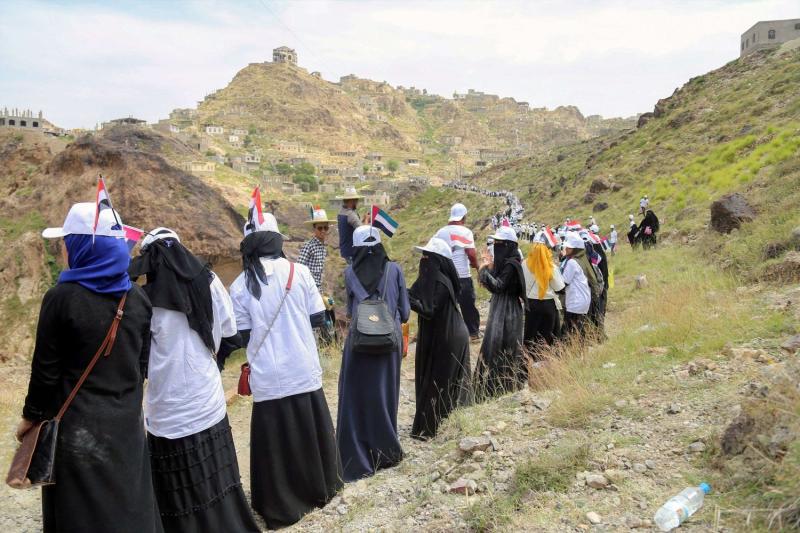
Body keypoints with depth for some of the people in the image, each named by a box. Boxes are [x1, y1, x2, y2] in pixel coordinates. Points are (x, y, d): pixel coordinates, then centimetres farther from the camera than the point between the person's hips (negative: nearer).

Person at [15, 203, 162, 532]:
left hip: (78, 427, -4)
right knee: (129, 506, 17)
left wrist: (30, 417, 5)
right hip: (127, 422, 4)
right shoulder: (138, 298, -2)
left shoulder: (62, 297, -16)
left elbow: (46, 369, -10)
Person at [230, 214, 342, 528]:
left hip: (268, 378, -1)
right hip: (304, 370, 1)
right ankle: (320, 490, 35)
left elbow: (243, 335, -2)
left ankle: (281, 507, 21)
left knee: (275, 440, 10)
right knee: (312, 433, 19)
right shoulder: (299, 272, -5)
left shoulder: (240, 285, -5)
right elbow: (318, 317, -1)